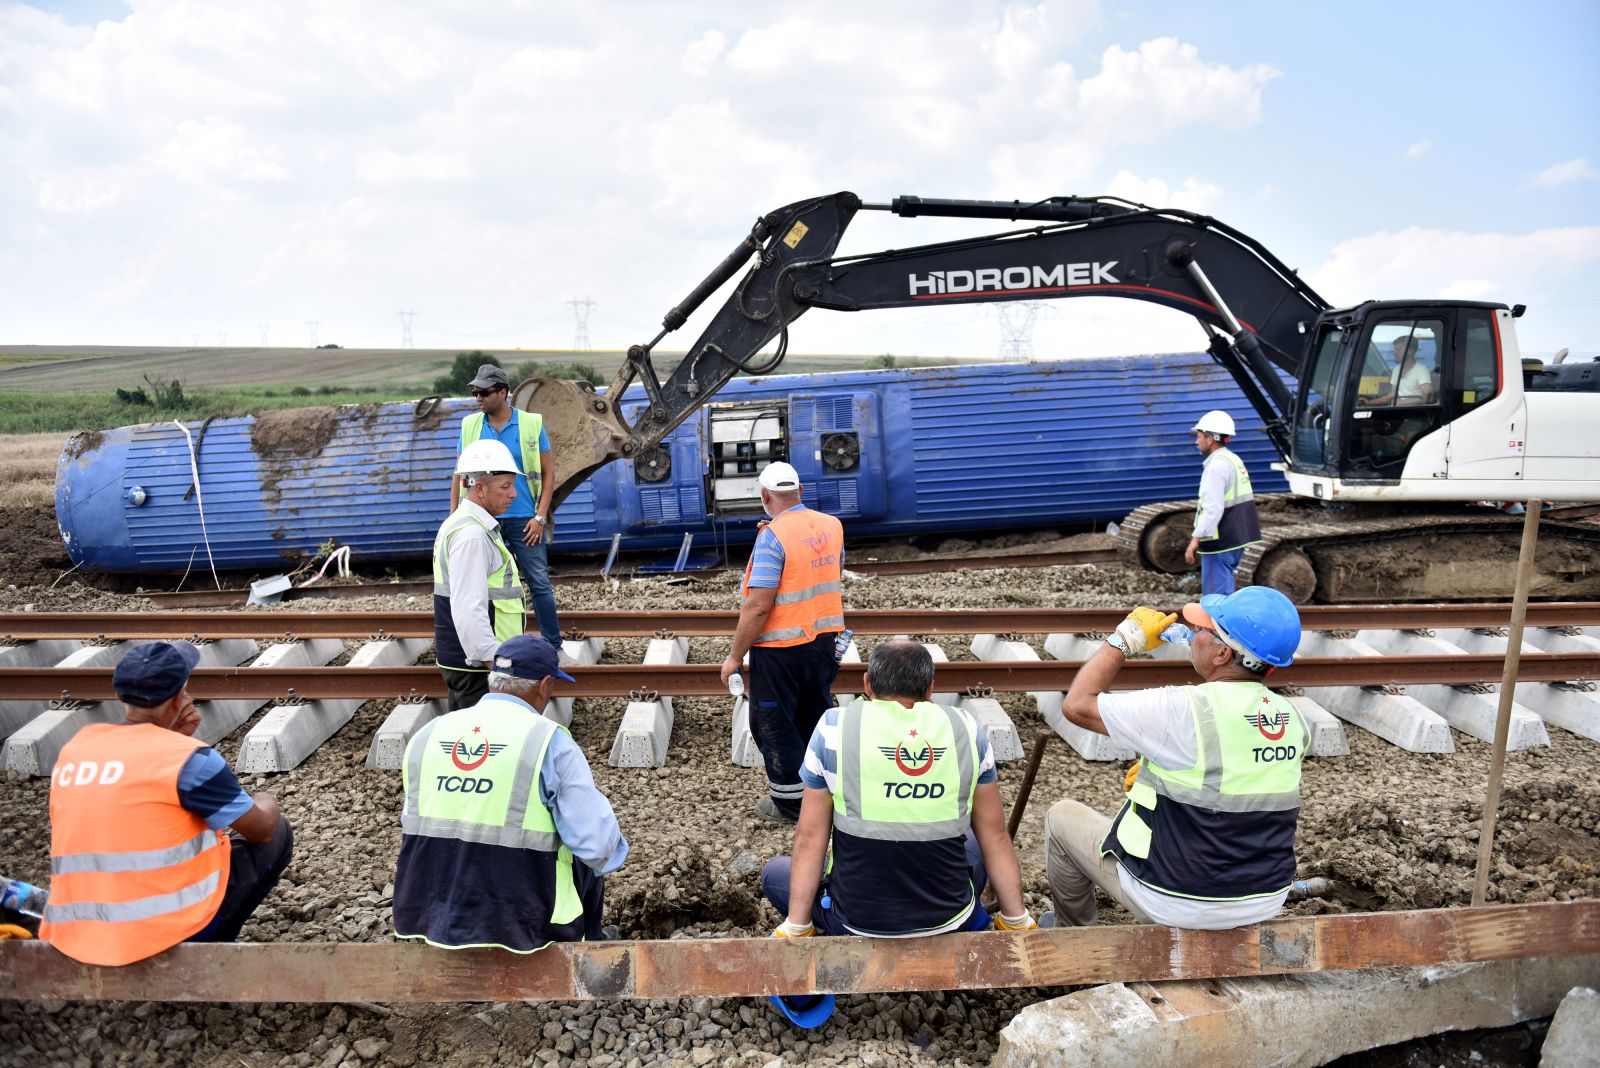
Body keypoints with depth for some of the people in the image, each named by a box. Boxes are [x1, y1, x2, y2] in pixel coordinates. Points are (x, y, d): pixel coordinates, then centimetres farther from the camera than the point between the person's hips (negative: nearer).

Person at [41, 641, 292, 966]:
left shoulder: (75, 748, 3)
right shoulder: (188, 757, -15)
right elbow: (262, 828, -4)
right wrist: (266, 803, 19)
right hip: (162, 926, -7)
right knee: (276, 835, 12)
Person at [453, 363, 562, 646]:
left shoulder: (532, 424, -3)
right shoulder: (470, 426, 5)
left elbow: (548, 475, 0)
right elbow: (459, 475, 10)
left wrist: (540, 517, -7)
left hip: (524, 520, -2)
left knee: (539, 583, 0)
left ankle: (553, 644, 9)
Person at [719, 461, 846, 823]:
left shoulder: (772, 536, -21)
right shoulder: (832, 525, -1)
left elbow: (758, 607, -24)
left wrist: (735, 656, -15)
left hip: (781, 648, -7)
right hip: (824, 640, 7)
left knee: (774, 725, 11)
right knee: (815, 716, 22)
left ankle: (790, 802, 21)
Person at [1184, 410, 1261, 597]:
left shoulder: (1217, 466, -17)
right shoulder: (1234, 460, 15)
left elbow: (1213, 508, -24)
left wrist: (1196, 538, -23)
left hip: (1220, 541, -10)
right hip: (1237, 537, 10)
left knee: (1215, 595, -6)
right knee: (1225, 591, 19)